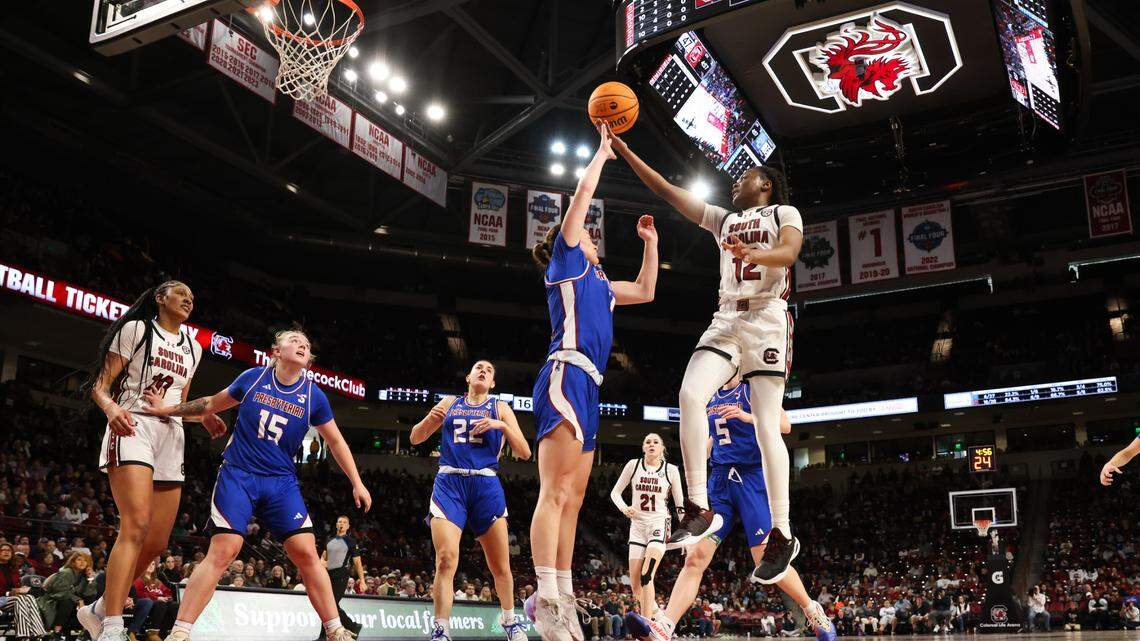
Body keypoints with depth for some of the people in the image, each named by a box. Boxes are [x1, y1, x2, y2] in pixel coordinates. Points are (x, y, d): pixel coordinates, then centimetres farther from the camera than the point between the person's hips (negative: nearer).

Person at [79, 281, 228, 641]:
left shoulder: (193, 348, 22)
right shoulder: (136, 329, 5)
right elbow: (100, 385, 0)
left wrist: (203, 416, 8)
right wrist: (110, 406, -22)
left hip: (171, 437, 7)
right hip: (132, 428, -7)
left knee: (157, 542, 2)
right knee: (137, 524, -24)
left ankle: (99, 609, 20)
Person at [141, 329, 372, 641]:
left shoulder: (314, 396, 0)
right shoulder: (253, 377, -2)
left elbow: (336, 441, 8)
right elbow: (214, 403, 14)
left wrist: (357, 483, 5)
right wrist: (167, 410, 9)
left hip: (282, 483, 2)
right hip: (238, 476, -1)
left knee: (306, 553, -7)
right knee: (222, 551, -15)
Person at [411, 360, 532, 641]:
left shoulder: (500, 408, 12)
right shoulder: (449, 403, 15)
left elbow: (524, 453, 6)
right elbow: (415, 438, 17)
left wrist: (500, 425, -9)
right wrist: (430, 419, -4)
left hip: (486, 485, 0)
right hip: (449, 483, 0)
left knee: (500, 564, 4)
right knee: (446, 559, -17)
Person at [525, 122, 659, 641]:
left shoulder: (597, 282, 30)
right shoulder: (566, 259, 9)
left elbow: (645, 292, 40)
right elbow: (583, 192, 6)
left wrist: (650, 243, 34)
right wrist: (602, 151, 19)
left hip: (585, 386, 9)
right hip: (566, 377, -9)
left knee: (571, 497, 2)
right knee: (556, 490, -19)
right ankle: (546, 599, -25)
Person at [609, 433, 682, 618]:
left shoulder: (671, 470, -1)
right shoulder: (634, 465, 2)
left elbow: (680, 503, 5)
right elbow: (615, 492, 7)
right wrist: (624, 507, -13)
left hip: (659, 524, -3)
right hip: (637, 525, 3)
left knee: (646, 575, -22)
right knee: (635, 585, 3)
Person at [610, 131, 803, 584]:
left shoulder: (785, 213, 10)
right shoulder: (725, 220, 24)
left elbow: (789, 252, -13)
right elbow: (667, 190, 20)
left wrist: (755, 254, -35)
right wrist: (623, 150, 14)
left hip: (767, 320, -4)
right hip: (726, 321, 5)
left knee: (766, 427, -10)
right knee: (690, 394, -22)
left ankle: (782, 535, -2)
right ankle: (699, 509, -19)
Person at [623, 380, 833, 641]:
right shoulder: (710, 399, 18)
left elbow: (785, 425, -10)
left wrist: (747, 416, -23)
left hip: (752, 479, -5)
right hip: (720, 481, 5)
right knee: (695, 557, -8)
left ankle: (812, 610, 18)